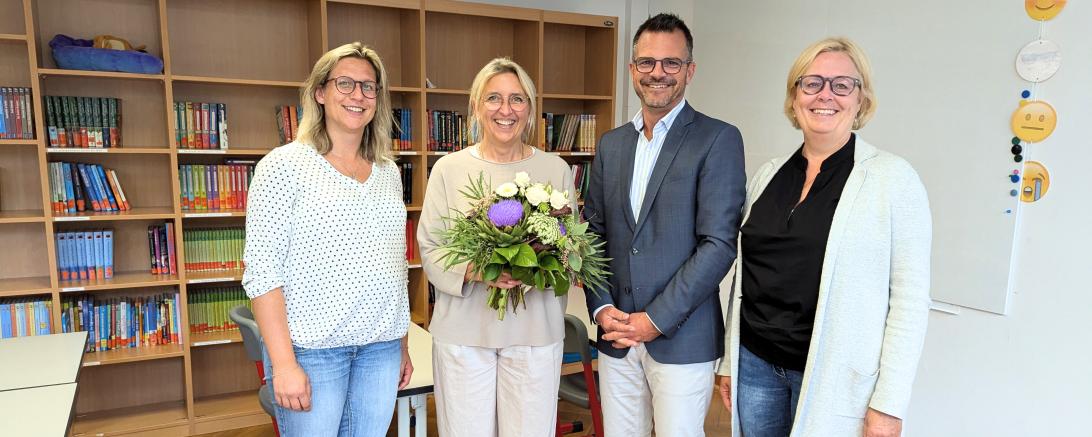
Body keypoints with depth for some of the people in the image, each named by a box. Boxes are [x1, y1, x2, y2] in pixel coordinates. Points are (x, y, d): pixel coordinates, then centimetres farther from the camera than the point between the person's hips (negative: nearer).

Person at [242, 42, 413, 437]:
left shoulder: (389, 172, 9)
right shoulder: (283, 165, -7)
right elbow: (261, 270, -11)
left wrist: (402, 344, 14)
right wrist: (284, 364, -16)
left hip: (382, 346, 5)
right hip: (311, 348, -5)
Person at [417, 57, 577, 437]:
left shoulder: (556, 170, 5)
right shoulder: (449, 169, 2)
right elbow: (430, 249, 0)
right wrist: (475, 271, -19)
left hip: (536, 330, 1)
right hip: (464, 329, 0)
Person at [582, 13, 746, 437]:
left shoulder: (718, 139, -7)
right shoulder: (611, 144, 10)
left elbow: (719, 243, -13)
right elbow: (594, 233, 10)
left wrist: (656, 319, -14)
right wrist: (601, 307, -3)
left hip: (681, 339, -4)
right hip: (615, 336, 5)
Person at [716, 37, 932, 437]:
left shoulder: (894, 179, -8)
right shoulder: (769, 174, 5)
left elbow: (910, 298, -10)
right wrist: (730, 362, 12)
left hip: (833, 379, -4)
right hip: (755, 364, 4)